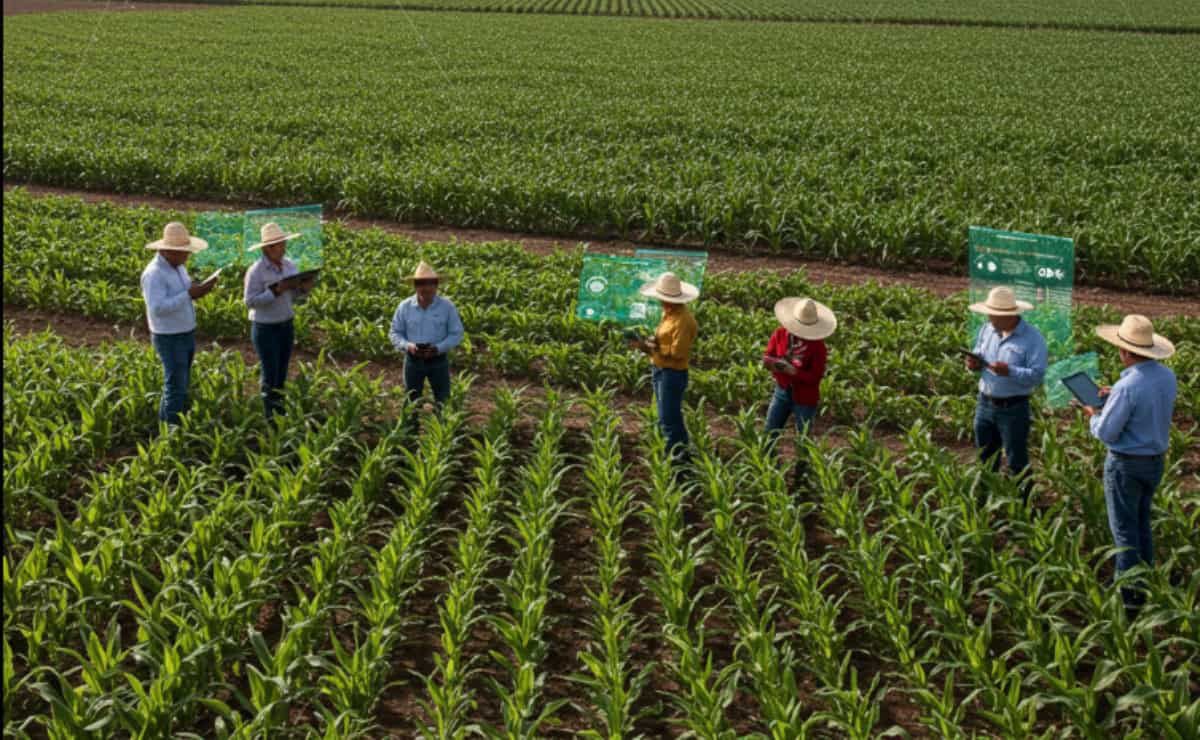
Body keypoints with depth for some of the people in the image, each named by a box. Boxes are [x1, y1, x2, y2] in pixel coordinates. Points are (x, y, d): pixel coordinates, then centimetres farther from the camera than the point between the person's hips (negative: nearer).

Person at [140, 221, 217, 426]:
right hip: (170, 340, -9)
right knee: (177, 388, -4)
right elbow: (158, 308, -31)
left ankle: (164, 422, 31)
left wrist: (200, 290, -6)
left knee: (179, 384, 17)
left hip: (186, 335, 9)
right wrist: (189, 294, -29)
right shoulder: (154, 274, -23)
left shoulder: (178, 267, 6)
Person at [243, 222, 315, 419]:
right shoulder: (256, 271, -17)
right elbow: (250, 301, -19)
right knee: (270, 375, 2)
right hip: (265, 329, -6)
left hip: (287, 326, 6)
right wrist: (276, 291, -28)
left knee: (282, 373, 13)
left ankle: (280, 411, 25)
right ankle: (270, 417, 15)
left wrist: (303, 288, -12)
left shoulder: (289, 265, 1)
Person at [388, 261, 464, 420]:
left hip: (438, 361, -1)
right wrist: (407, 345, -19)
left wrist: (438, 348, -20)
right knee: (412, 402, 12)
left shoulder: (447, 307, -9)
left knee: (443, 403, 6)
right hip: (413, 360, 1)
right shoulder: (404, 306, -5)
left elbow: (456, 334, -5)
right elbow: (394, 333, 2)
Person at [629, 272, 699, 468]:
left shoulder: (682, 319, -22)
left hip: (672, 374, -10)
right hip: (660, 371, 10)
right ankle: (676, 453, 31)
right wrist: (650, 342, -3)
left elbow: (676, 353, -23)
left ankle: (679, 459, 3)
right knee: (666, 418, 19)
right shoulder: (669, 313, 6)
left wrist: (650, 348, -19)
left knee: (670, 420, -5)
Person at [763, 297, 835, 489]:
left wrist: (794, 371, -33)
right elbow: (766, 358, -5)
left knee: (803, 439, 8)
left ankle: (799, 477, 24)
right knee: (770, 435, 11)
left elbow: (816, 376, -19)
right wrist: (780, 363, -27)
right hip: (782, 392, 4)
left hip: (805, 398, -4)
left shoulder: (817, 345, -18)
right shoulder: (780, 334, -7)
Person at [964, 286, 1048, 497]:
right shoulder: (986, 330, 3)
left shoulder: (1032, 338, -15)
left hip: (1014, 409, -6)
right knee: (985, 457, 19)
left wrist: (1010, 371, -34)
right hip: (985, 404, 6)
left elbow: (1037, 375, -20)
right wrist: (975, 365, -10)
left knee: (1017, 462, 4)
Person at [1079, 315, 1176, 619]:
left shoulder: (1127, 387, -29)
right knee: (1142, 521, 23)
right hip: (1156, 460, 7)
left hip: (1126, 465, -7)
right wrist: (1115, 397, 10)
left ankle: (1129, 597, 12)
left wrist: (1093, 416, -3)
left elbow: (1106, 433, -22)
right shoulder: (1167, 376, -4)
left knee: (1125, 529, 5)